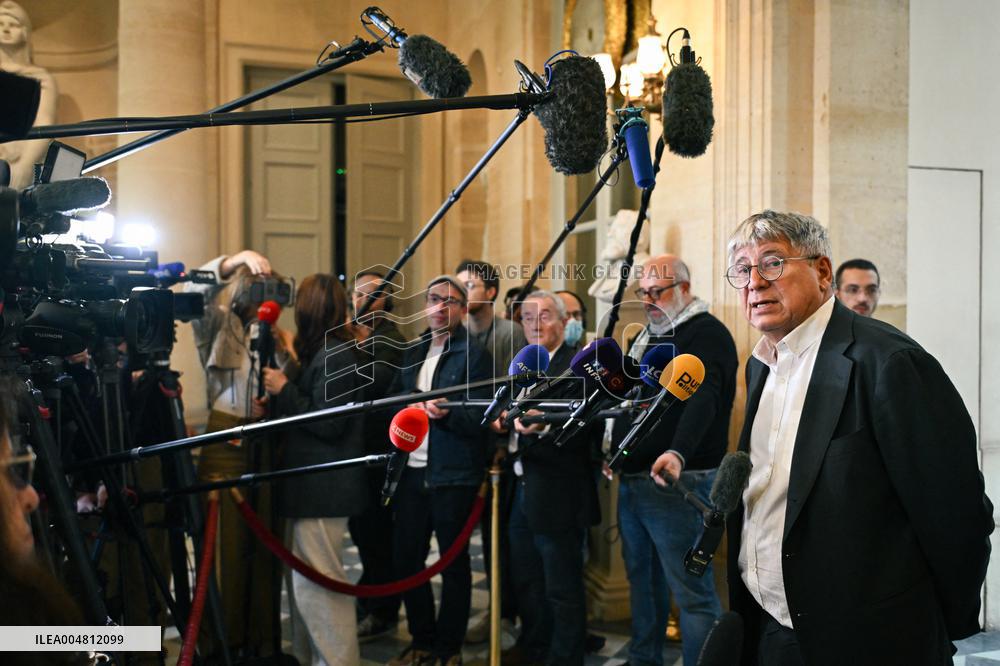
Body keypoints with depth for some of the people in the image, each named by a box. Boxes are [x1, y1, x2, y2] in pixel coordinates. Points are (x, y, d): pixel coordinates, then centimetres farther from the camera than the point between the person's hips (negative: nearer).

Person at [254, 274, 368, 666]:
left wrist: (284, 390, -13)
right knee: (305, 580, 17)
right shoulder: (324, 352, 15)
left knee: (316, 583, -4)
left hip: (323, 487, -10)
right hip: (312, 484, 10)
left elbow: (327, 425, -19)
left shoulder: (335, 354, -16)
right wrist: (273, 406, 6)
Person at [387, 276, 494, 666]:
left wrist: (445, 414, -28)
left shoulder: (475, 355, -5)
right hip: (412, 470, 6)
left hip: (454, 475, -6)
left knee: (453, 562, 6)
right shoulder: (412, 352, 13)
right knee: (405, 558, 10)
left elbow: (478, 419, -12)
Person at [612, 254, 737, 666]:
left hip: (677, 483, -9)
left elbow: (702, 399, -27)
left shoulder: (706, 334, -11)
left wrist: (677, 454, -43)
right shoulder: (647, 337, 17)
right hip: (632, 480, 9)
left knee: (691, 590, -6)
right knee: (642, 577, 19)